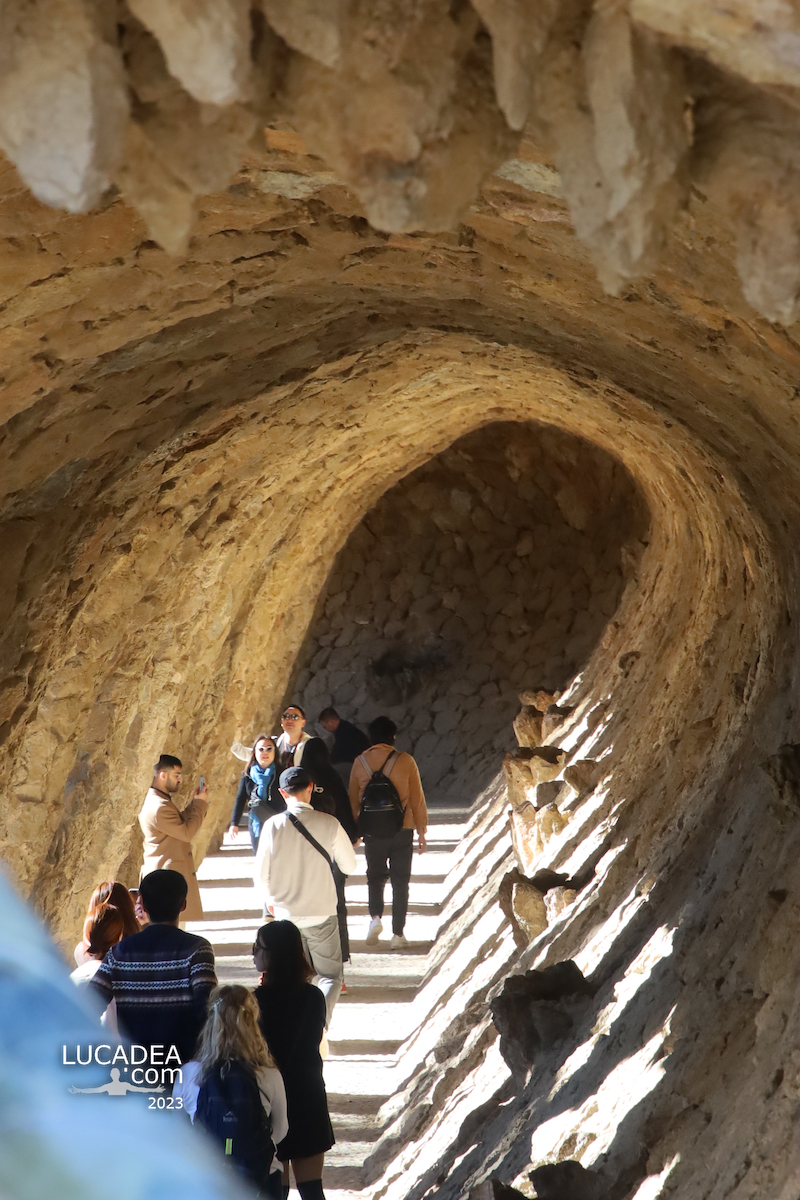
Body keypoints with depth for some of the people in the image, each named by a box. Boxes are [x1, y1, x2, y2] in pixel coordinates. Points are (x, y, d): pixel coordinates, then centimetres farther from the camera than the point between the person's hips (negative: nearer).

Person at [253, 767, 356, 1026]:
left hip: (286, 915, 2)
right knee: (331, 976, 9)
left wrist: (270, 900, 18)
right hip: (321, 916, -2)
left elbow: (261, 874, -2)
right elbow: (349, 866, 0)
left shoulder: (273, 825, -9)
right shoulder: (329, 824, -11)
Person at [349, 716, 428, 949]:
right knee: (400, 881, 7)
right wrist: (421, 831, 6)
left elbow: (354, 798, 6)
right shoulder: (405, 761, -8)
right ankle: (398, 933, 6)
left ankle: (375, 917, -4)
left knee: (375, 875, 19)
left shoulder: (360, 762, -2)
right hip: (402, 829, -1)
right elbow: (417, 798, -4)